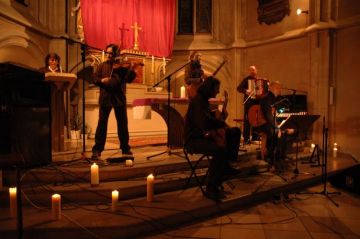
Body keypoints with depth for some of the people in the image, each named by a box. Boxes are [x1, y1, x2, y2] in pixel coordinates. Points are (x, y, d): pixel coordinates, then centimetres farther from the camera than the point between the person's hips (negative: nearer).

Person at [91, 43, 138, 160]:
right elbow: (95, 79, 7)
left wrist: (131, 69, -23)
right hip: (105, 97, 1)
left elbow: (128, 79, -6)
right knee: (102, 123, -1)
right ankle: (97, 149, 6)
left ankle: (125, 148, 18)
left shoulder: (122, 66, 6)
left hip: (119, 97, 0)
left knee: (123, 123, 6)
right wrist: (101, 80, -14)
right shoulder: (102, 66, 12)